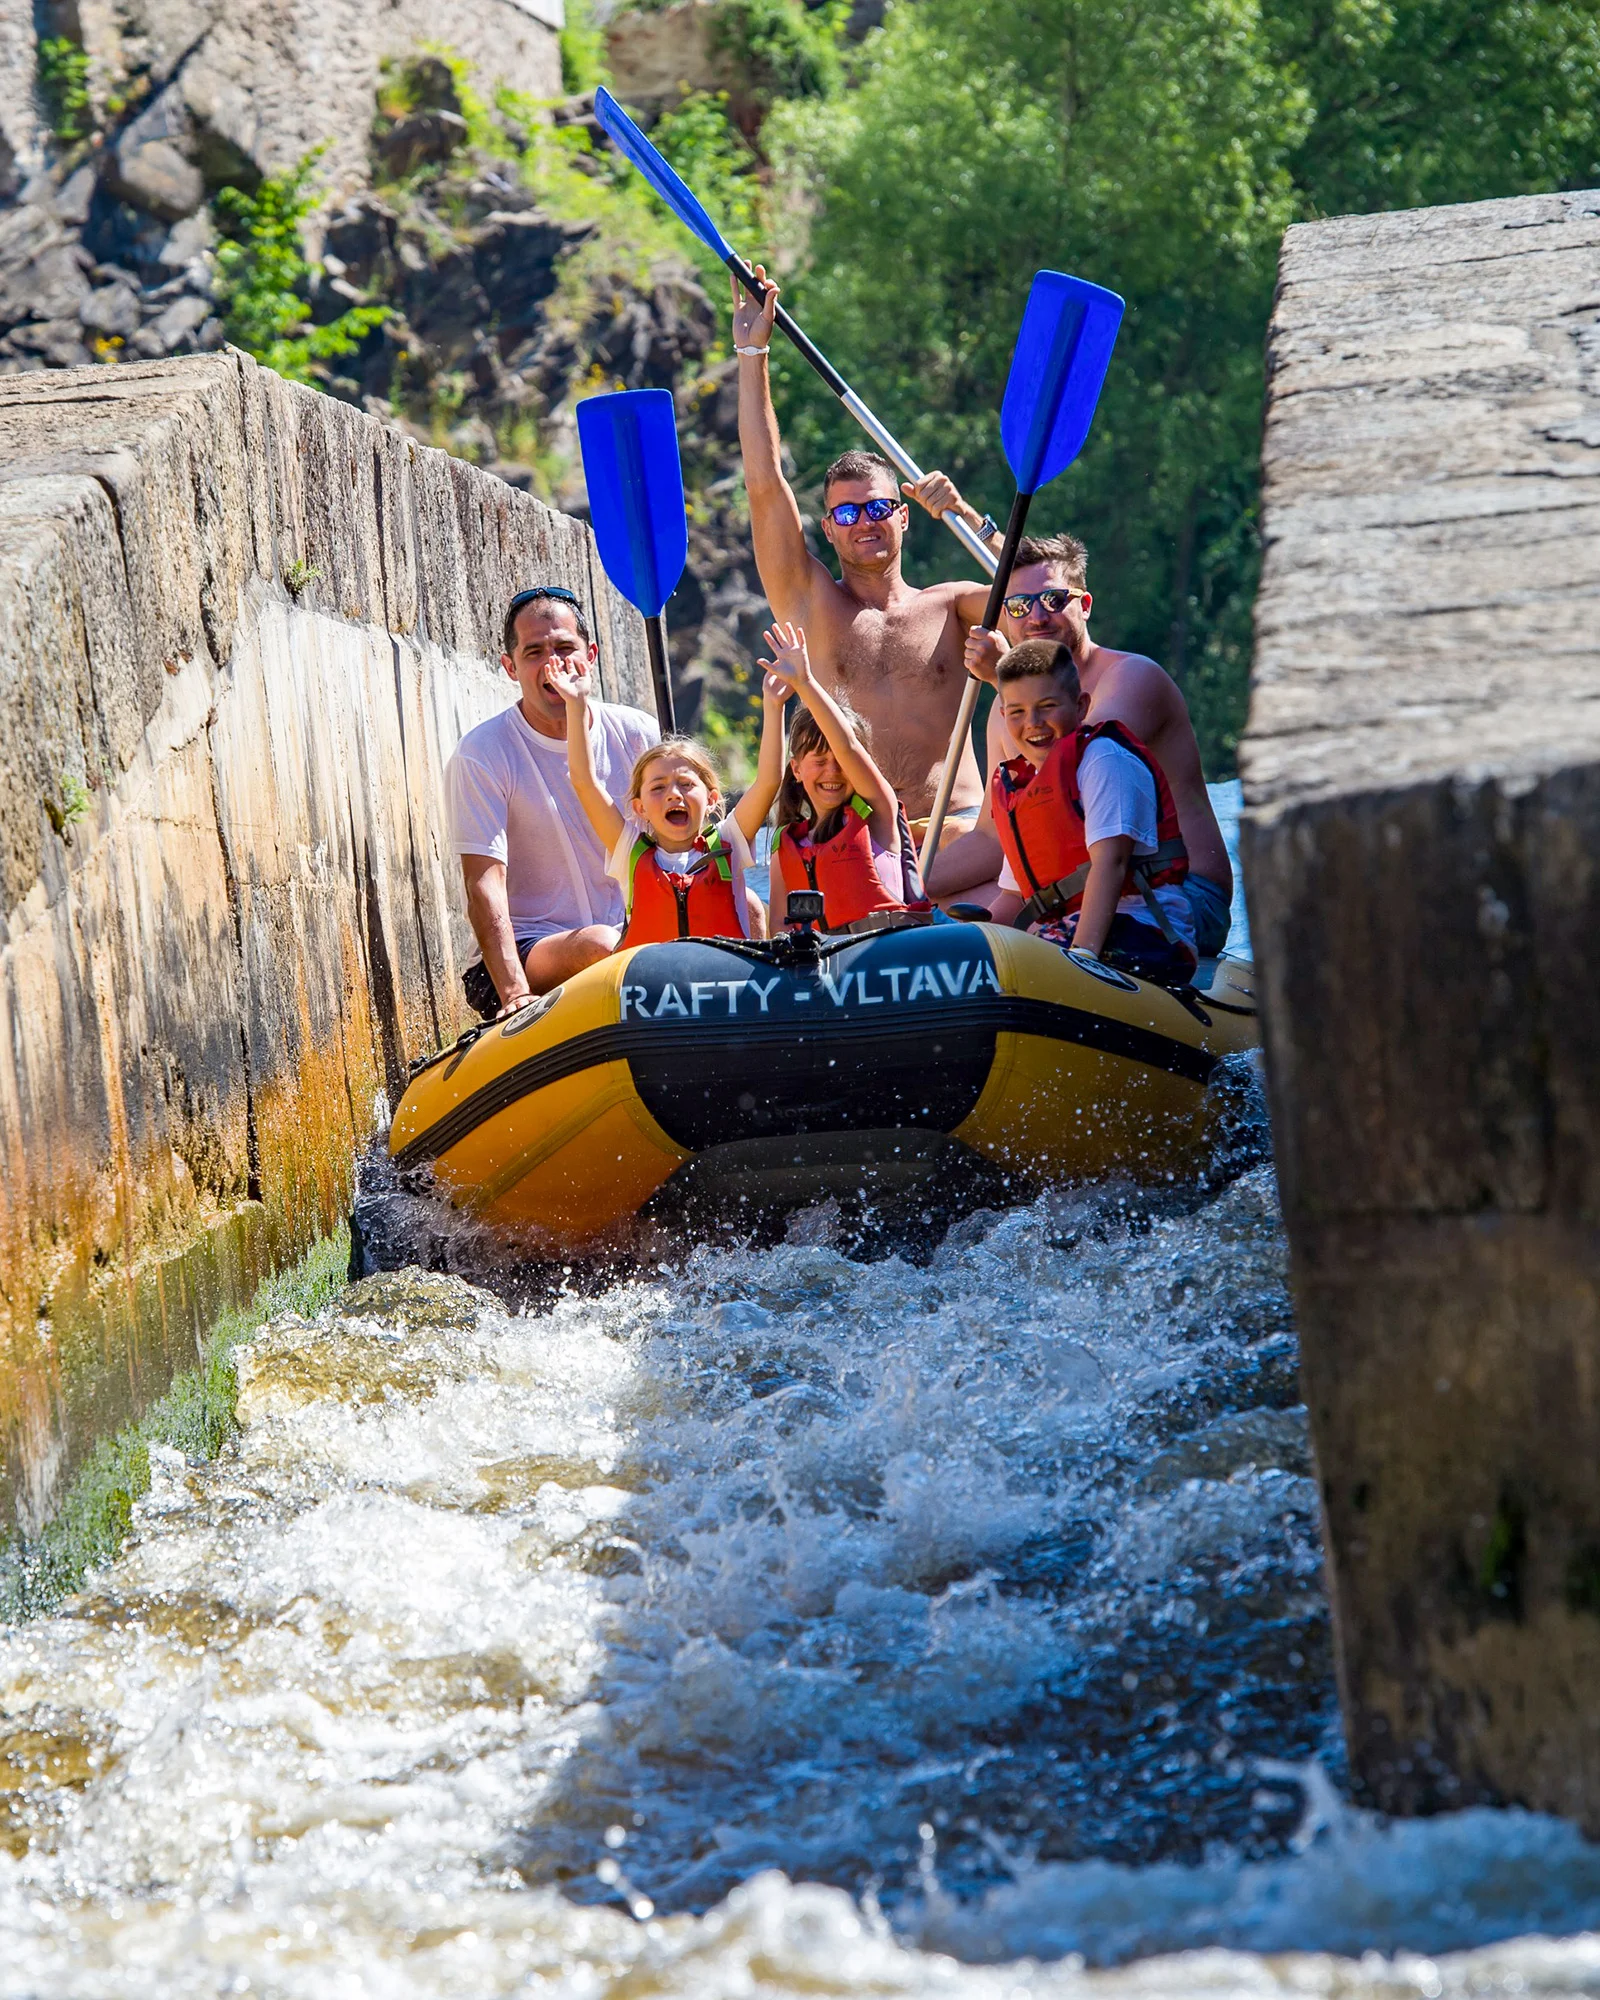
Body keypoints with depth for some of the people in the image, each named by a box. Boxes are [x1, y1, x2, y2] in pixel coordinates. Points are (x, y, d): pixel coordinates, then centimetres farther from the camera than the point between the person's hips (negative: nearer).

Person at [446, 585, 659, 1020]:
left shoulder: (637, 734, 6)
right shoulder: (481, 755, -6)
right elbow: (484, 884, -14)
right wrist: (515, 993, -28)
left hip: (638, 934, 4)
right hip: (529, 949, -4)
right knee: (601, 946, -38)